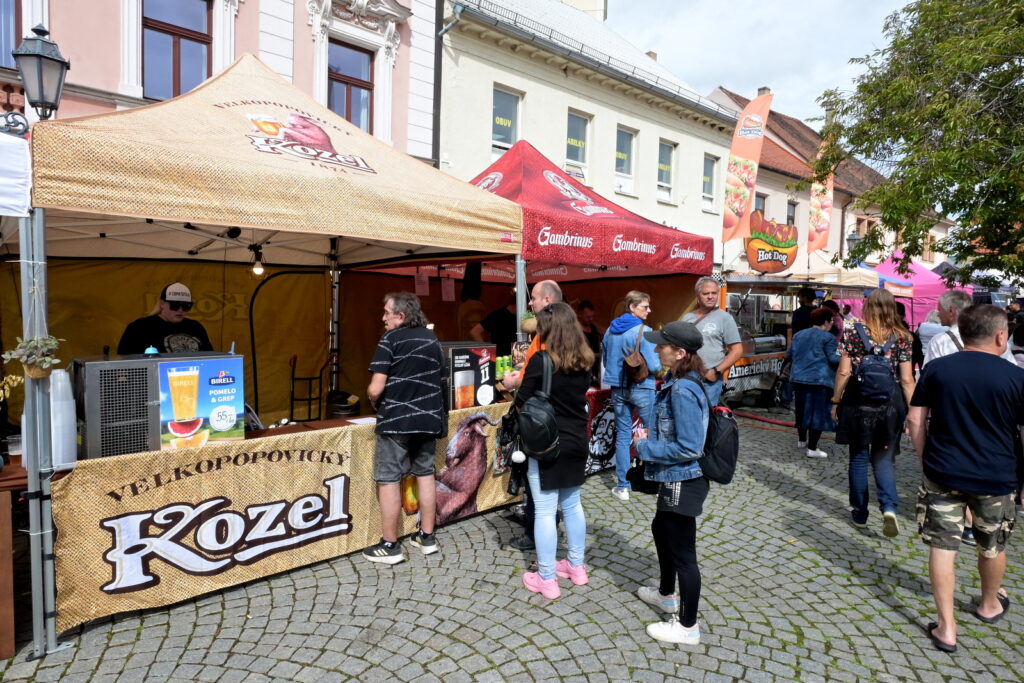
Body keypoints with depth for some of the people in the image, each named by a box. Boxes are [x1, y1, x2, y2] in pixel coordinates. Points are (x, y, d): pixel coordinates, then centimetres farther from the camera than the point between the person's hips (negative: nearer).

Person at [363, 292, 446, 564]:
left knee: (388, 480, 4)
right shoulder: (432, 339, 9)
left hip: (396, 420, -6)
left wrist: (373, 401, 5)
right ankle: (427, 537, 24)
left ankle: (390, 546, 11)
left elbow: (376, 389, -15)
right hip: (428, 418, 6)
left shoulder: (390, 339, -10)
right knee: (425, 475, 15)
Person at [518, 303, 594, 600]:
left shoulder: (541, 361, -16)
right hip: (576, 442, 7)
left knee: (545, 511, 3)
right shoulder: (584, 362, 3)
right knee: (572, 504, 20)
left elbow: (522, 403, -12)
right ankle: (576, 566, 33)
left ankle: (547, 579, 14)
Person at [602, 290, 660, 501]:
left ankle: (622, 486, 12)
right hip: (642, 389, -5)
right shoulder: (643, 331, -15)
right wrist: (661, 362, 4)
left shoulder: (610, 330, 5)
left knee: (622, 436, 9)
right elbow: (654, 366, -17)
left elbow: (605, 359, 15)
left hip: (618, 388, 5)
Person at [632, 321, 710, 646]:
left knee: (682, 551, 5)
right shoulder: (678, 382, 4)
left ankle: (687, 627, 24)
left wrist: (645, 447, -18)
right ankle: (667, 594, 49)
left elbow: (688, 447, -28)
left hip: (683, 481, -11)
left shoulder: (682, 391, -26)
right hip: (675, 478, 11)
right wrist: (651, 435, 3)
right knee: (661, 530, 27)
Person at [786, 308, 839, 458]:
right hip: (820, 380, -6)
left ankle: (802, 440, 34)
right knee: (818, 412, -1)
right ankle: (812, 448, -2)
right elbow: (833, 359, -12)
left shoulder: (798, 335, 11)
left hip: (799, 379, 7)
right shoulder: (827, 337, -8)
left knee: (802, 410, 20)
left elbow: (789, 353, 20)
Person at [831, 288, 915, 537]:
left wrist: (836, 401, 4)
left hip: (858, 402, -1)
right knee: (883, 458, 12)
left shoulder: (853, 332, -4)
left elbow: (844, 372, -6)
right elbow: (907, 379, -1)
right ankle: (889, 507, -9)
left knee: (859, 458, 12)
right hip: (889, 404, 1)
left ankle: (860, 514, 21)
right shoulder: (901, 336, 1)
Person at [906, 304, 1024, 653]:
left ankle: (946, 627, 11)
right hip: (995, 478, 1)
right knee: (993, 547, 23)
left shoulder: (936, 369, -4)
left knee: (943, 547, 6)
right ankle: (989, 605, 46)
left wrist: (926, 460, 9)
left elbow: (915, 421, -2)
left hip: (942, 474, 0)